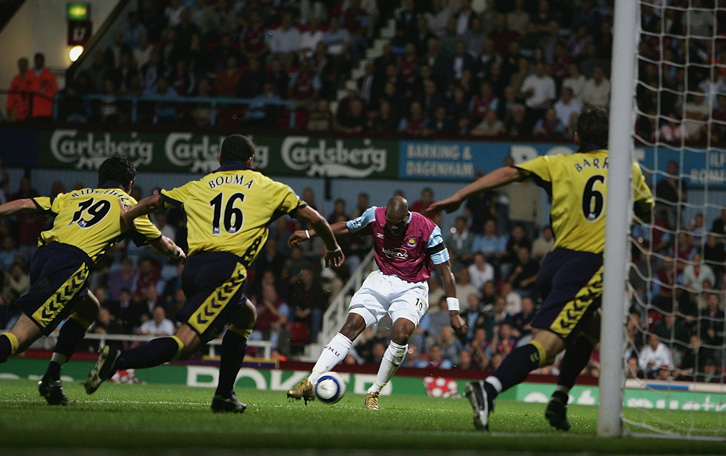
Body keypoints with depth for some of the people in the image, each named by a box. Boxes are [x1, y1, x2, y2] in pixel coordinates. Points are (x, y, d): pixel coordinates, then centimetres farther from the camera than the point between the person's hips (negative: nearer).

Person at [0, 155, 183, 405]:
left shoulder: (74, 196, 30)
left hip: (42, 255, 6)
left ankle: (51, 379, 17)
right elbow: (163, 245, 34)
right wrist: (179, 253, 55)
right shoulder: (127, 205, 21)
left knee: (88, 308, 28)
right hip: (71, 262, -6)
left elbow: (23, 205, 22)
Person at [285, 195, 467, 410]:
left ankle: (374, 392, -12)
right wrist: (309, 234, 14)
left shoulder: (427, 230, -18)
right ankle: (311, 382, -17)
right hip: (381, 280, 3)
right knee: (352, 324, -14)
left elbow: (445, 271, -12)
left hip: (411, 288, -3)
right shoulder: (375, 217, -9)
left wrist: (454, 312, -12)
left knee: (402, 333, -27)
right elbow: (347, 227, 12)